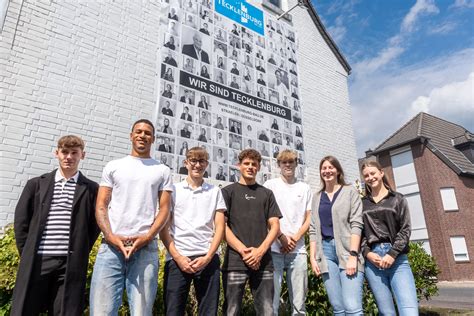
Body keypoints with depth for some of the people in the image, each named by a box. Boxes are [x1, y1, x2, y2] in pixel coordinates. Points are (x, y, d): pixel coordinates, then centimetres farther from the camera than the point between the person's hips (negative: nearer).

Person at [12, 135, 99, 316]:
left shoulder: (91, 189, 5)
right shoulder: (36, 184, 10)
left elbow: (95, 225, 6)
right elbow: (20, 221, 9)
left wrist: (80, 253, 1)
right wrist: (28, 254, 3)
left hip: (71, 264, -1)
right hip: (36, 261, 1)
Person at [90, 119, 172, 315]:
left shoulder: (162, 171, 12)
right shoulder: (113, 166, 14)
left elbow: (164, 209, 6)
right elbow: (101, 206, 8)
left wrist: (147, 237, -10)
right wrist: (111, 237, -8)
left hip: (146, 248, 0)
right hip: (111, 246, 1)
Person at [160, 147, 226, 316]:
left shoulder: (215, 191, 10)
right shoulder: (173, 189, 8)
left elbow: (220, 227, 5)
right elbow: (163, 229, 4)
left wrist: (208, 257, -7)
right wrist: (178, 257, -7)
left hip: (208, 259, 1)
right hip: (177, 259, 0)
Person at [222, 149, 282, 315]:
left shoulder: (266, 193, 14)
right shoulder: (228, 191, 6)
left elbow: (275, 226, 7)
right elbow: (222, 225, -2)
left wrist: (260, 251, -8)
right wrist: (243, 250, -11)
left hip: (263, 261, 2)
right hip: (235, 261, -2)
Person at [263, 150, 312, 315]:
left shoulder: (305, 188, 12)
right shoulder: (270, 185, 5)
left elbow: (309, 218, 10)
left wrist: (295, 238, -4)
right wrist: (282, 237, -9)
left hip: (298, 250, 3)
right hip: (274, 249, -2)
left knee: (299, 302, 7)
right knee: (271, 300, -2)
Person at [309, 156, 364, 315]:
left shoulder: (350, 192, 6)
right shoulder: (317, 197, 17)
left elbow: (356, 224, -4)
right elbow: (313, 229, 14)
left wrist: (353, 255, -14)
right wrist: (313, 257, 4)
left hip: (347, 250, -3)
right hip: (325, 250, 4)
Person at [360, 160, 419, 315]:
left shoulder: (397, 199, 10)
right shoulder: (362, 203, 13)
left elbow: (405, 230, 2)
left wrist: (392, 254, -9)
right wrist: (367, 253, -7)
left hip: (397, 258, -1)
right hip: (372, 259, 1)